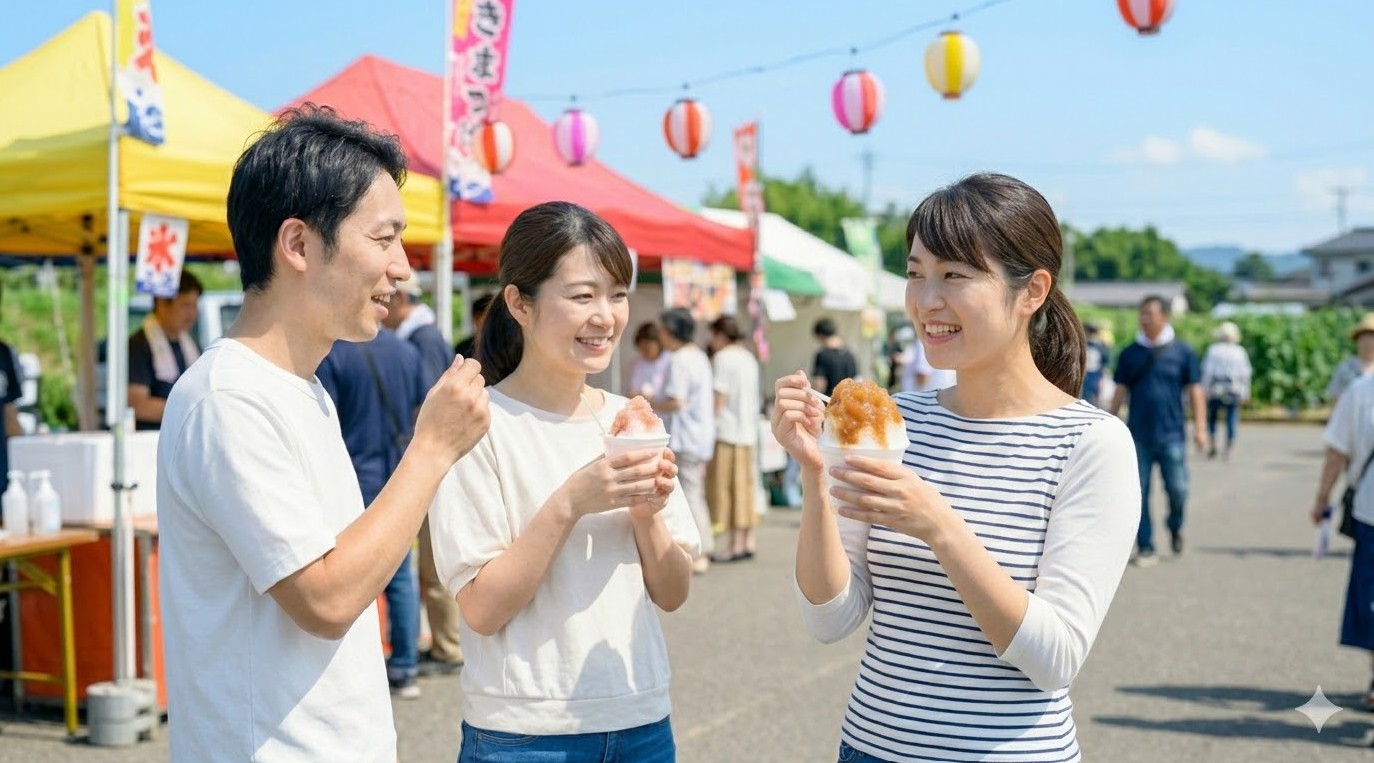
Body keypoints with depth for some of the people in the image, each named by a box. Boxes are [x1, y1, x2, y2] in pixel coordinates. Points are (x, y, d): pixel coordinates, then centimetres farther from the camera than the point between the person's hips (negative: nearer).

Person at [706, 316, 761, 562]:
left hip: (727, 431, -8)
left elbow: (721, 395, -13)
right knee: (745, 486, 12)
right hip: (749, 431, 8)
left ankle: (736, 544, -5)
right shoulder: (749, 357, 16)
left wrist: (712, 421, -8)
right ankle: (749, 540, 14)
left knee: (726, 487, -4)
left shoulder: (723, 357, -9)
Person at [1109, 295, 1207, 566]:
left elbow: (1194, 390, 5)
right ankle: (1145, 548, 9)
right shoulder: (1130, 354, 6)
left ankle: (1175, 526, 29)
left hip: (1171, 434, -1)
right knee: (1139, 493, 1)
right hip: (1138, 435, 2)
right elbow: (1120, 391, 11)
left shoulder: (1182, 351, 2)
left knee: (1177, 489, -2)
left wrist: (1199, 427, 0)